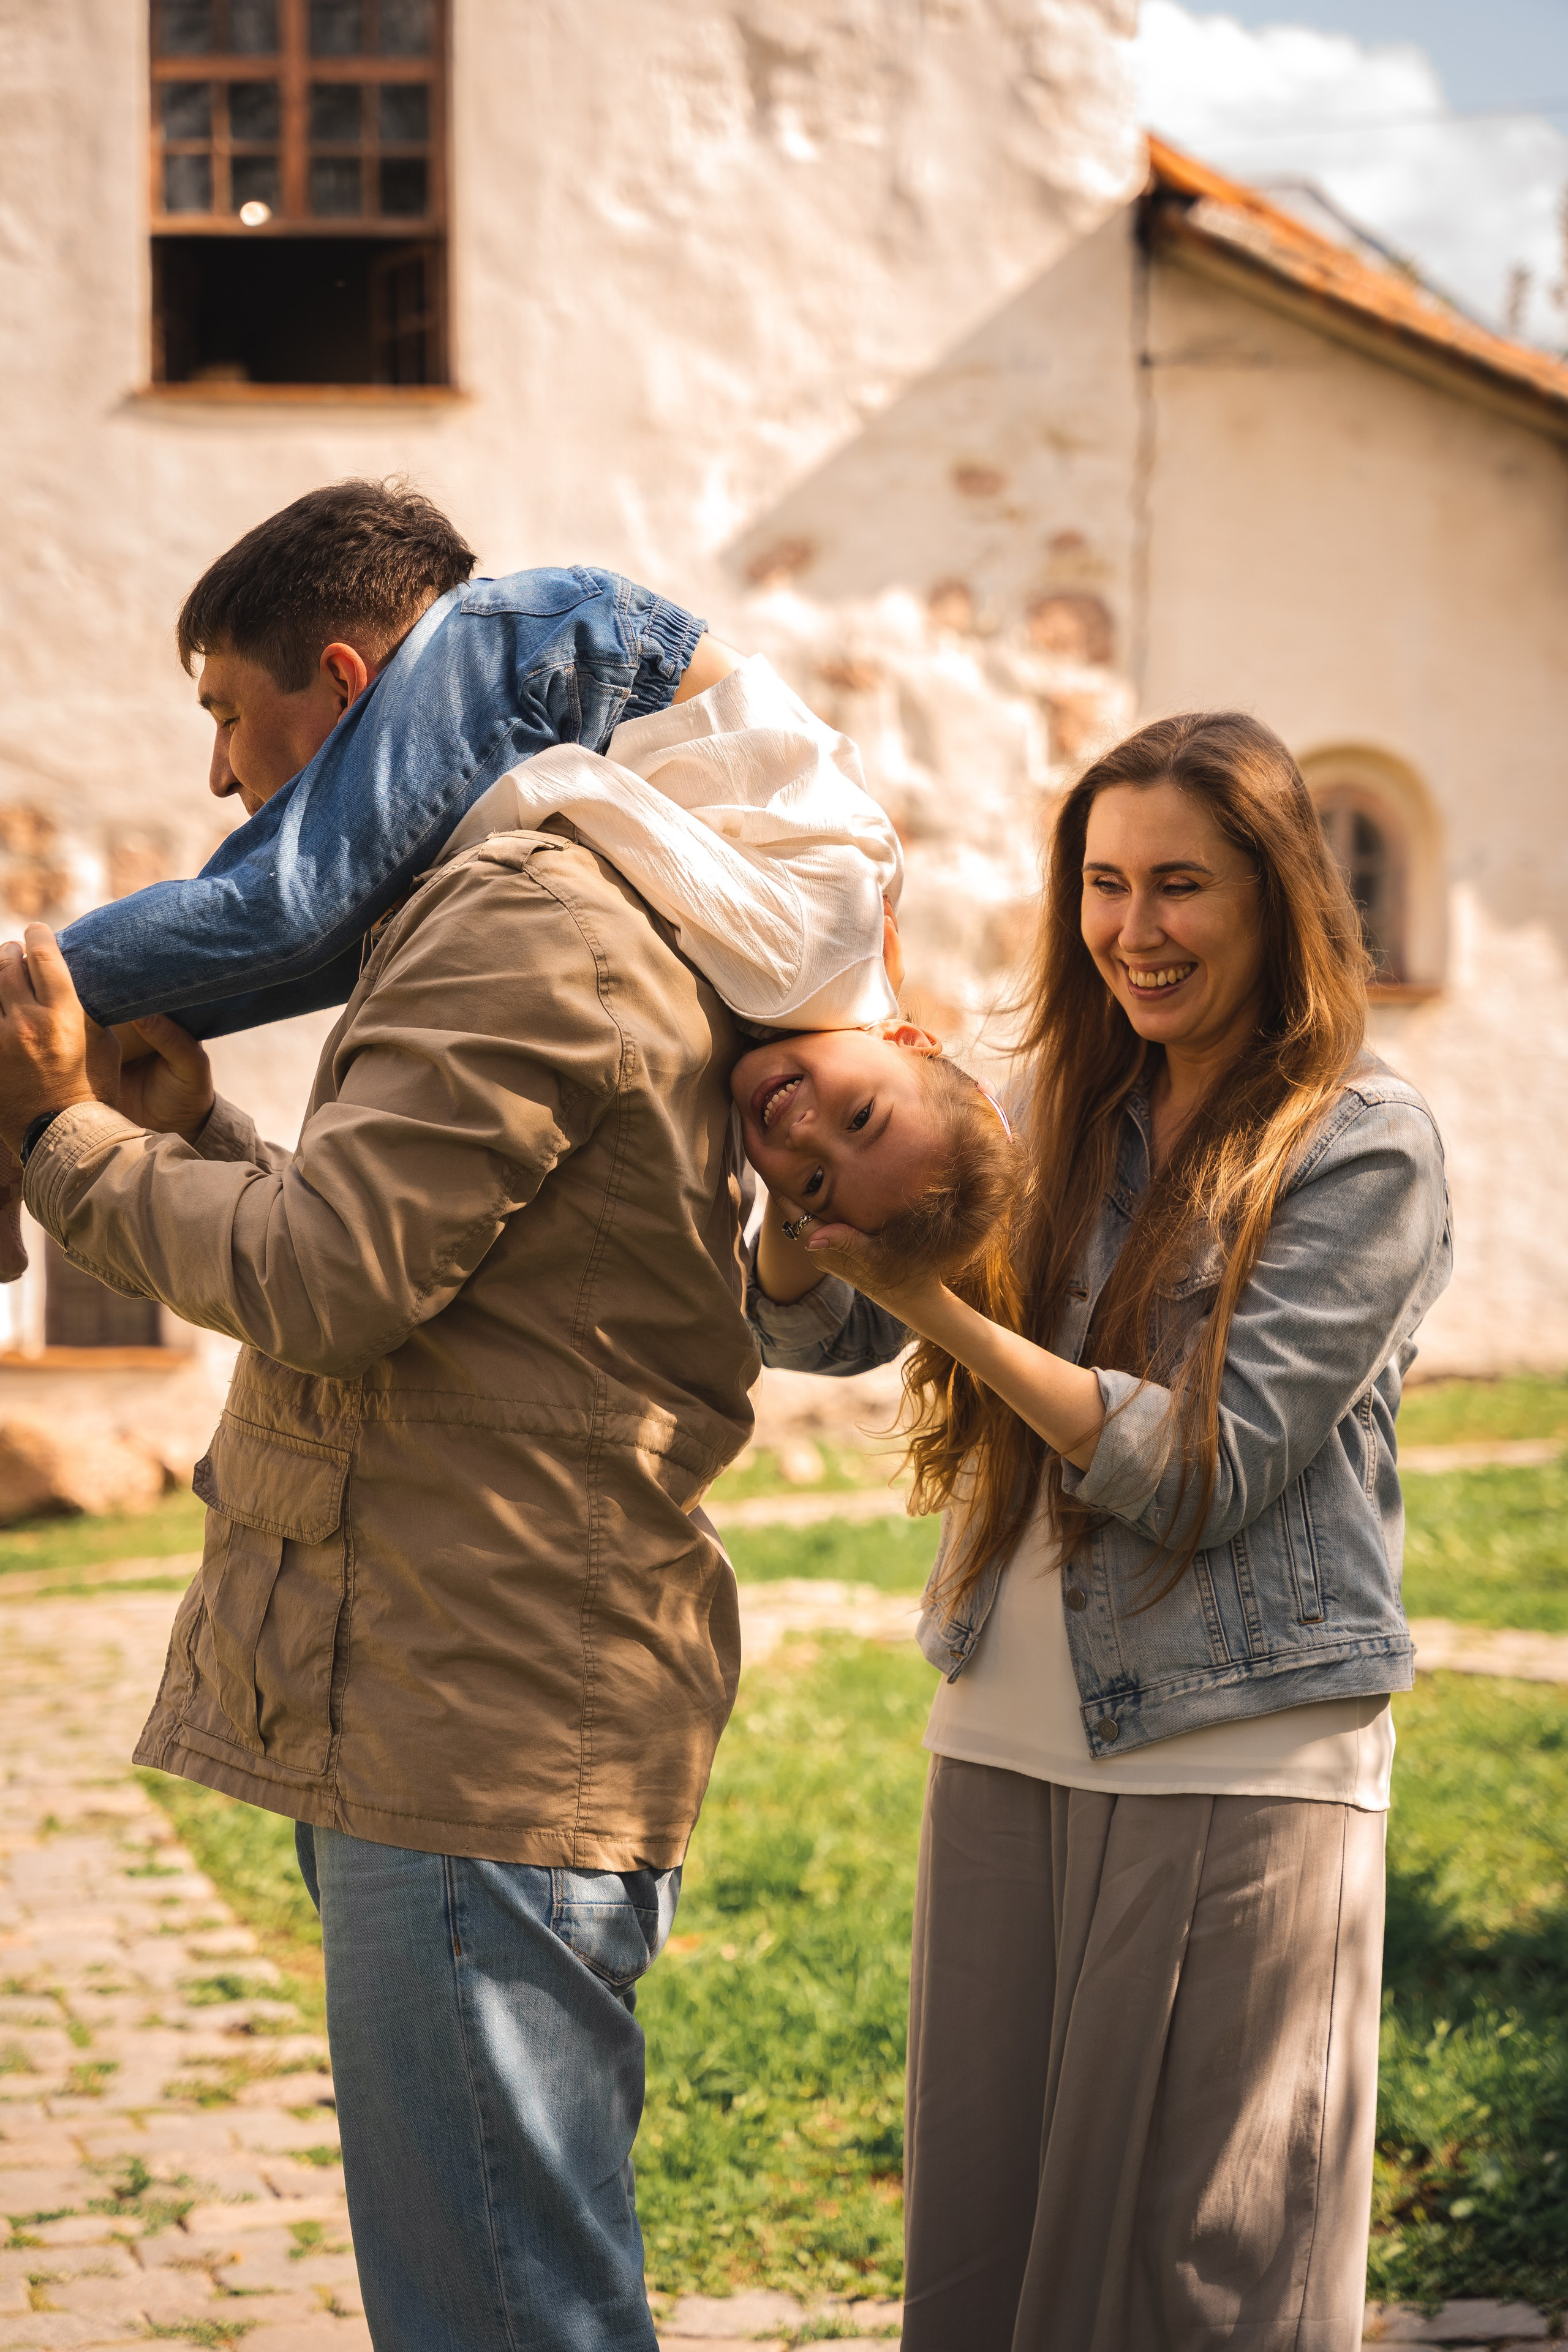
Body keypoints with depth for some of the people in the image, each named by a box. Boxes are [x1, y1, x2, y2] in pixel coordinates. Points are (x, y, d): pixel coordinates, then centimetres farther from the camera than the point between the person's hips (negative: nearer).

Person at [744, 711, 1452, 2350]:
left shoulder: (1363, 1149, -7)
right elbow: (809, 1332, 6)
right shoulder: (1067, 1122, 11)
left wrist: (937, 1303, -22)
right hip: (1003, 1750, 6)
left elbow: (1204, 1468, -15)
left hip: (1235, 1767, -5)